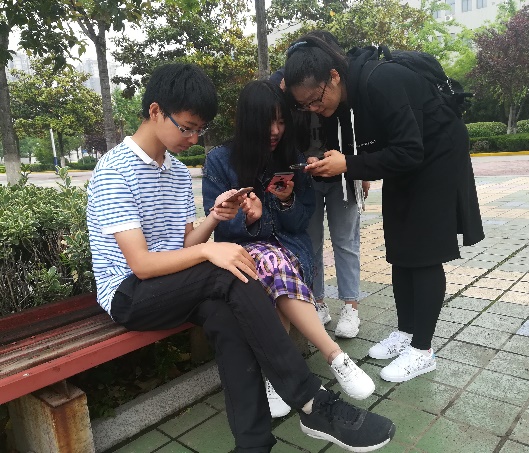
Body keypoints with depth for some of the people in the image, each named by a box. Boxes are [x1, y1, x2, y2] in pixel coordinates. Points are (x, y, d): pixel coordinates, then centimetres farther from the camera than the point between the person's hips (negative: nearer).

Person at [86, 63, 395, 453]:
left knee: (226, 314, -28)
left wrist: (213, 219, -11)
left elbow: (183, 247, 8)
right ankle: (314, 405, -23)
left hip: (173, 287, 6)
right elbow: (141, 264, -20)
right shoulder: (114, 171, -13)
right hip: (129, 294, -6)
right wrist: (208, 251, -32)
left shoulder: (180, 173, 11)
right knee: (231, 275, -30)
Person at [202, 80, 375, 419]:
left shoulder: (293, 160, 5)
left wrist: (288, 201, -16)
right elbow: (217, 225, -4)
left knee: (275, 269, -35)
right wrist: (248, 219, -25)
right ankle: (335, 356, -31)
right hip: (243, 250, -1)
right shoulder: (220, 161, -3)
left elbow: (301, 223, 6)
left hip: (290, 247, 2)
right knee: (273, 263, -37)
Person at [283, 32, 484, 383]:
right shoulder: (339, 99, -6)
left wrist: (349, 165, -31)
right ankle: (406, 332, 18)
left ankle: (422, 350, 2)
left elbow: (410, 151, -31)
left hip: (437, 157, -8)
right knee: (399, 250, 6)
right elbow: (375, 150, 1)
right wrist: (328, 166, -17)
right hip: (402, 163, 8)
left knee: (423, 253, -8)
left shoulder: (381, 82, -31)